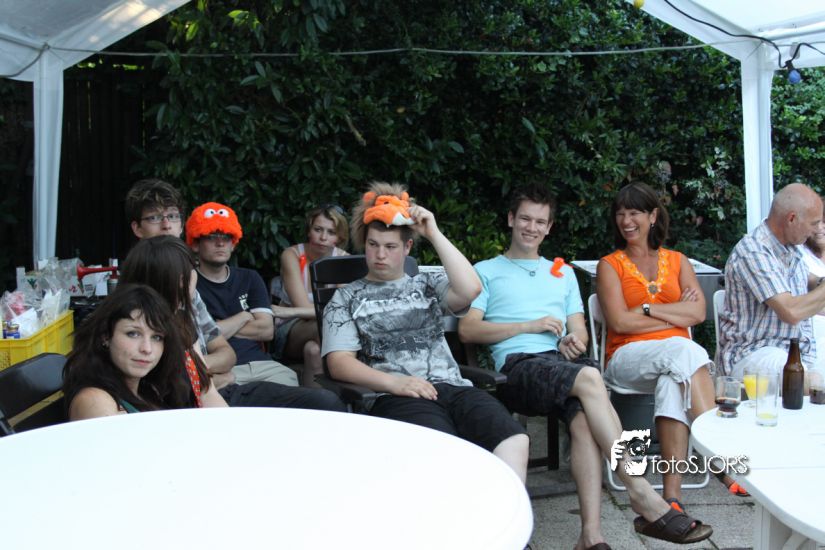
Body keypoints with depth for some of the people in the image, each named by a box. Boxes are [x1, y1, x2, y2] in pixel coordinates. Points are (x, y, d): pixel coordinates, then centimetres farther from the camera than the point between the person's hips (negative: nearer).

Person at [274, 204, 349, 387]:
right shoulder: (292, 255, -11)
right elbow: (305, 307, -19)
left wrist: (291, 311, -29)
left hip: (331, 334, 1)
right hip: (291, 332, -1)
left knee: (314, 349, -34)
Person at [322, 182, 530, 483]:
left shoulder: (427, 285, 24)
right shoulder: (346, 298, 19)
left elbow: (469, 290, 2)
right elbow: (339, 362, 5)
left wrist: (434, 234, 5)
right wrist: (393, 382, -12)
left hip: (454, 387, 3)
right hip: (396, 397, -3)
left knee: (514, 440, -28)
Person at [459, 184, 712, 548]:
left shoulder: (563, 273, 32)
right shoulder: (486, 271, 19)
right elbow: (467, 330, 4)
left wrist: (574, 340, -4)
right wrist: (530, 325, -3)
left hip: (564, 361, 3)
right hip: (518, 366, -3)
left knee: (583, 418, -34)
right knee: (589, 378, -35)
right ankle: (642, 496, -36)